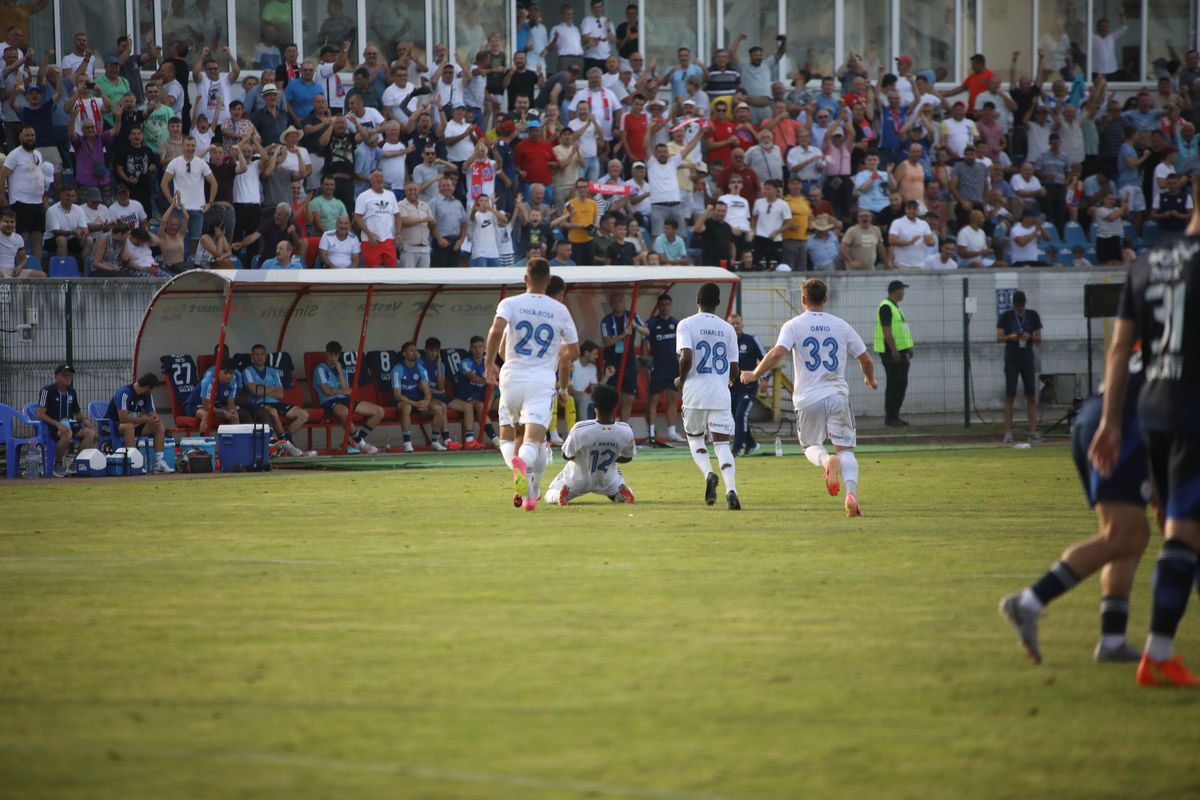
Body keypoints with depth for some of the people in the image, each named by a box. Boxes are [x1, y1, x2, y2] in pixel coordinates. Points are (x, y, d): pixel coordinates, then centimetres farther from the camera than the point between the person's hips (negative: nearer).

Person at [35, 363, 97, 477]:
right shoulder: (48, 390, -9)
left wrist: (84, 420, -2)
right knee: (67, 434, -38)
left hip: (68, 424, 7)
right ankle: (57, 464, -18)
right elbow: (40, 414, -16)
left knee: (91, 432, -15)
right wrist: (58, 425, -28)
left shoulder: (71, 391, 13)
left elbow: (77, 413, 23)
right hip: (51, 425, -7)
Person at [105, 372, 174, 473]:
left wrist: (155, 419, -23)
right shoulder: (124, 393, -25)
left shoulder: (147, 395, 1)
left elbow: (153, 414, 3)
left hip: (135, 424, 8)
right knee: (129, 426, -40)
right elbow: (123, 417, -32)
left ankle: (159, 463, -14)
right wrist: (146, 419, -28)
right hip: (113, 425, -8)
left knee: (159, 426, -8)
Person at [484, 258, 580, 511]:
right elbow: (574, 352, 10)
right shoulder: (560, 310, 7)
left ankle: (515, 463, -16)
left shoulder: (510, 304, 1)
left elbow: (496, 330, -18)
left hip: (512, 378, 0)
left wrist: (489, 363, -6)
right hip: (543, 382, 0)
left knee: (508, 437, 15)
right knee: (533, 441, -7)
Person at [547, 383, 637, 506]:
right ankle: (621, 491, -3)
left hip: (577, 482, -1)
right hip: (607, 481, 1)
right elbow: (627, 458, -6)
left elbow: (567, 456, -18)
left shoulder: (580, 430, -33)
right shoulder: (625, 432, -25)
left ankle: (562, 493, -10)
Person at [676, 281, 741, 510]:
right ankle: (731, 489, -19)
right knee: (722, 443, 1)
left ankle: (708, 474, -7)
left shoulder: (687, 324, -4)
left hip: (695, 391, -2)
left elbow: (686, 357, -18)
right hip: (721, 394, 2)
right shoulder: (727, 329, 6)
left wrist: (681, 380, 1)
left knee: (694, 437, 18)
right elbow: (734, 369, 8)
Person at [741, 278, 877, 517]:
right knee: (845, 449, 5)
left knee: (810, 446, 16)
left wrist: (754, 375, -2)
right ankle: (851, 494, -18)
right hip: (837, 396, 1)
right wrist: (870, 379, 31)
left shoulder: (793, 325, -1)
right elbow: (865, 359, 10)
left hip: (808, 398, -1)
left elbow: (777, 353, -16)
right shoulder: (841, 326, 7)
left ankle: (827, 460, -19)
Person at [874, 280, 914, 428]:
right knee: (893, 385, -8)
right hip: (891, 352, -10)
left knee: (901, 384, 11)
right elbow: (887, 330, -21)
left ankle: (894, 416, 15)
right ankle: (890, 417, -5)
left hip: (899, 351, 10)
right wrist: (894, 350, -24)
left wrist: (908, 347, 21)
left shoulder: (895, 307, 18)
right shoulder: (886, 307, -14)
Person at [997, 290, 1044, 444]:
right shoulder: (1005, 316, 0)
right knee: (1010, 397, -5)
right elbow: (999, 337, -1)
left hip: (1028, 359, 2)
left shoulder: (1033, 316, 5)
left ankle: (1033, 432, 4)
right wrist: (1010, 337, -20)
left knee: (1031, 397, 1)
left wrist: (1029, 337, -15)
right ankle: (1008, 433, -5)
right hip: (1011, 360, -2)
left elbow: (1039, 339, 7)